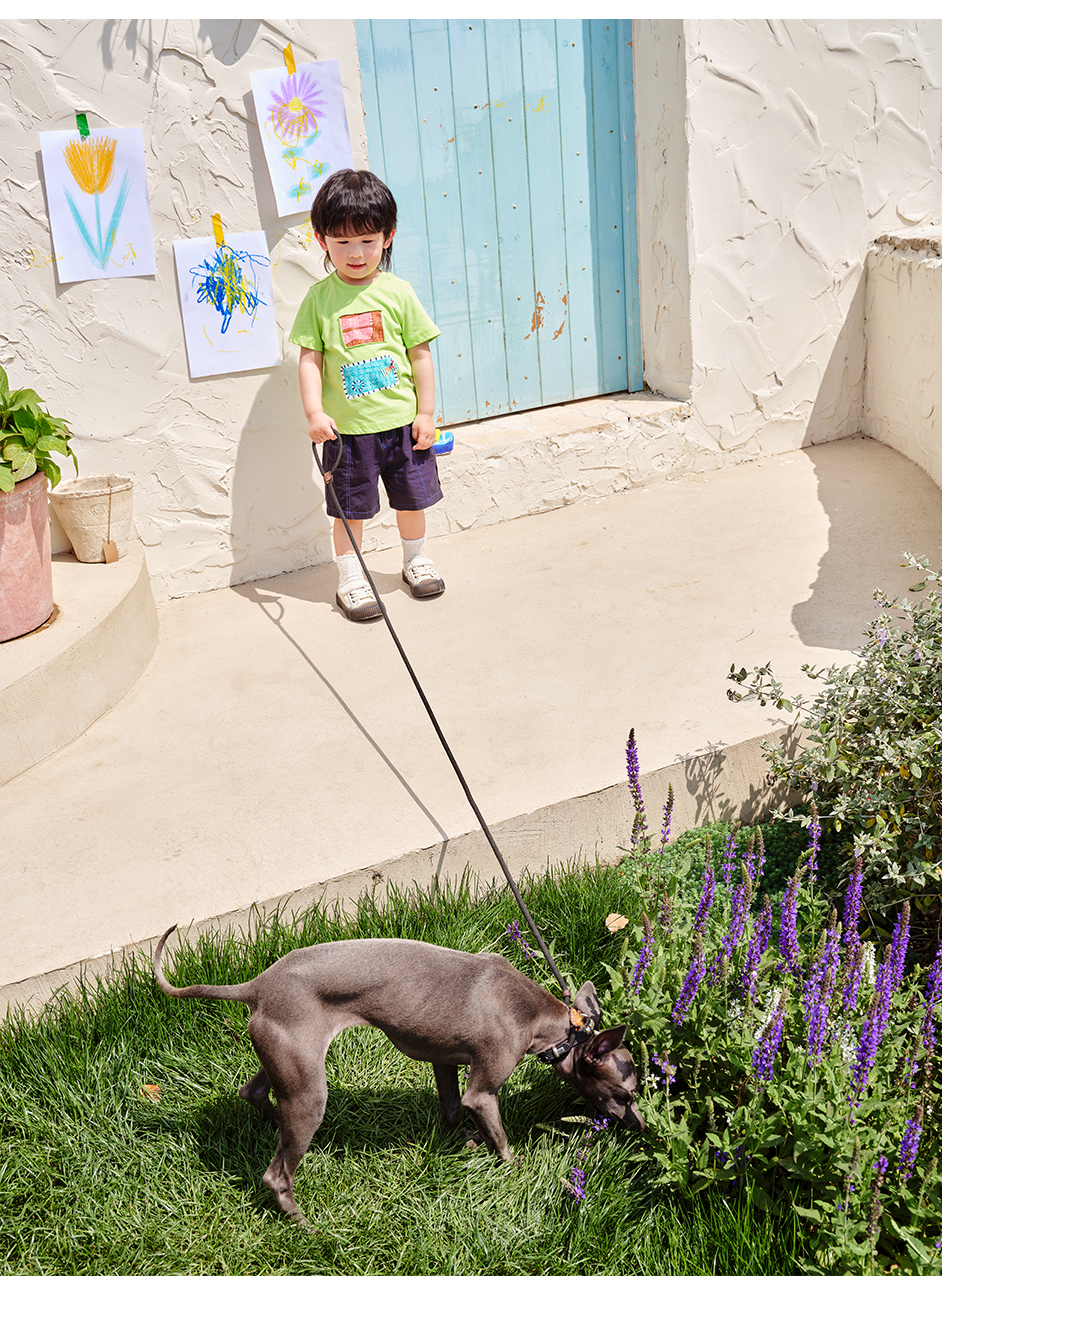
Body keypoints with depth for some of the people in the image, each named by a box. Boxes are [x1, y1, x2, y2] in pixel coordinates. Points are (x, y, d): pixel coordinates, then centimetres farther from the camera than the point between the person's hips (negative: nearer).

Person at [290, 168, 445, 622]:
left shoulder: (398, 293, -2)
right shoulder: (319, 299, -3)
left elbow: (421, 354, 1)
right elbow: (309, 359, -2)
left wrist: (426, 412, -1)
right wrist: (314, 412, -14)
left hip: (402, 421, 1)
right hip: (347, 427, -1)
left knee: (412, 499, 15)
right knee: (350, 508, 7)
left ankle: (415, 560, 38)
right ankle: (350, 577, 23)